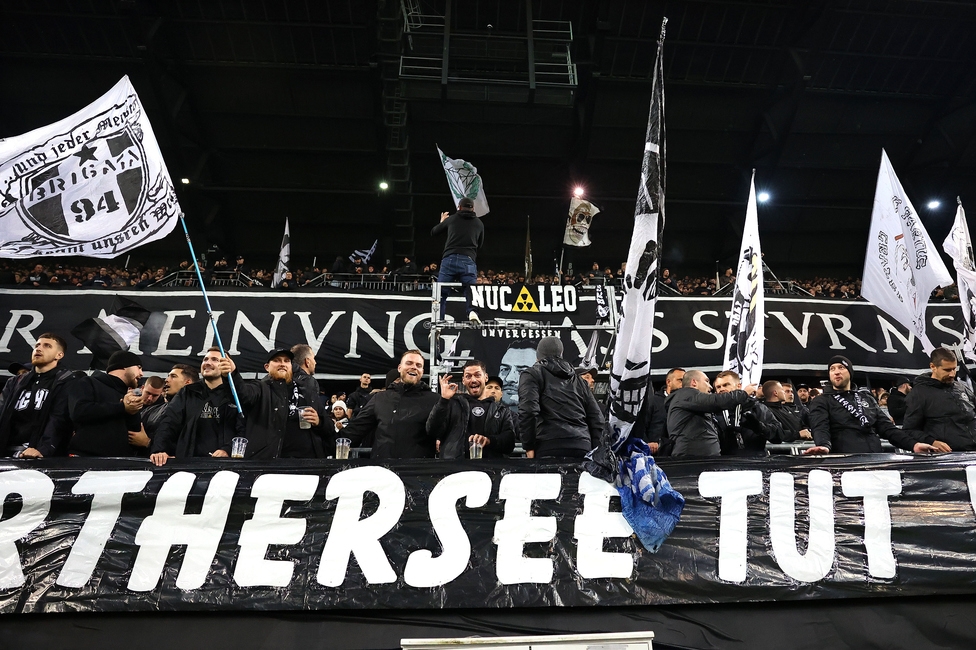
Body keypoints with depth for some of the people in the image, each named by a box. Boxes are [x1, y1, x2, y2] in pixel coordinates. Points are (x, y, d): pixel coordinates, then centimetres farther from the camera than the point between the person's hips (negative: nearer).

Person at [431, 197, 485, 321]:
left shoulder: (451, 219, 14)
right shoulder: (479, 223, 18)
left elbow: (433, 232, 26)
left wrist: (442, 222, 45)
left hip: (450, 259, 0)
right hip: (469, 262, 1)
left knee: (441, 293, 6)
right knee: (470, 292, 3)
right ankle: (472, 312, -26)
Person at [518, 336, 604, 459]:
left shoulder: (532, 374, 10)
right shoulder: (578, 379, 27)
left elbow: (528, 411, -8)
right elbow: (596, 418, 21)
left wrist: (529, 446, -2)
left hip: (550, 446, -5)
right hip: (582, 448, 5)